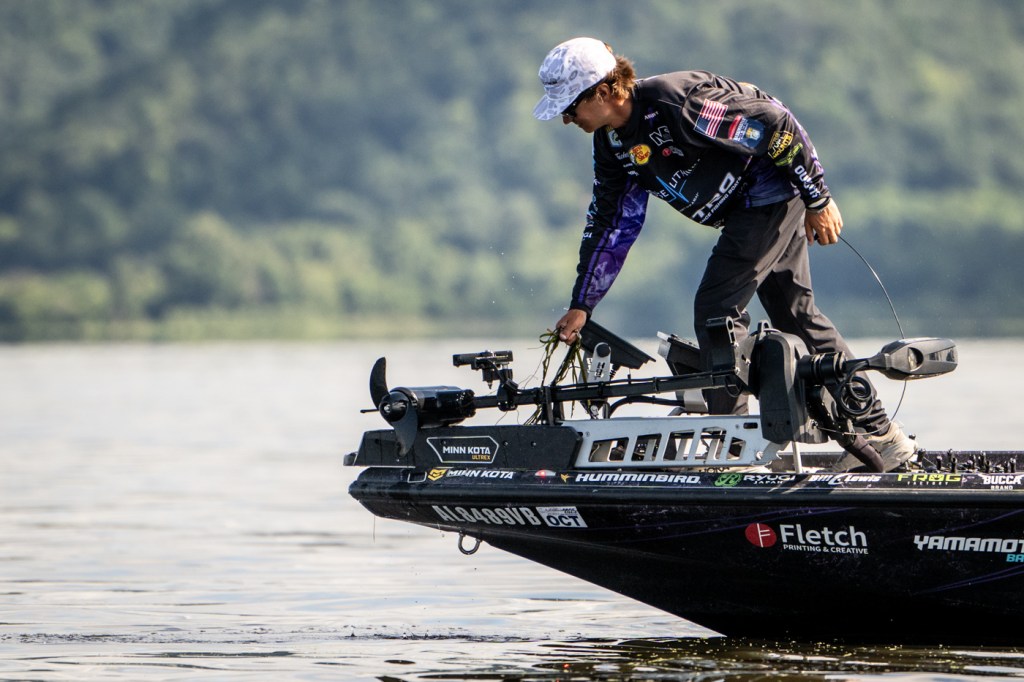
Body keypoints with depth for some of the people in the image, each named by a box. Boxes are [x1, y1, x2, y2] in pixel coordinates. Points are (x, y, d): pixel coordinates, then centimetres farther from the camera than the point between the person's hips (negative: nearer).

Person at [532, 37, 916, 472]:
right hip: (744, 206, 9)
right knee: (795, 314, 12)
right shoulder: (611, 143, -1)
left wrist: (818, 200, -17)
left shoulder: (676, 104, -29)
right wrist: (580, 305, 6)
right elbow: (609, 225, 9)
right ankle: (880, 435, 19)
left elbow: (777, 125, -24)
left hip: (773, 188, -9)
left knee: (716, 308, -13)